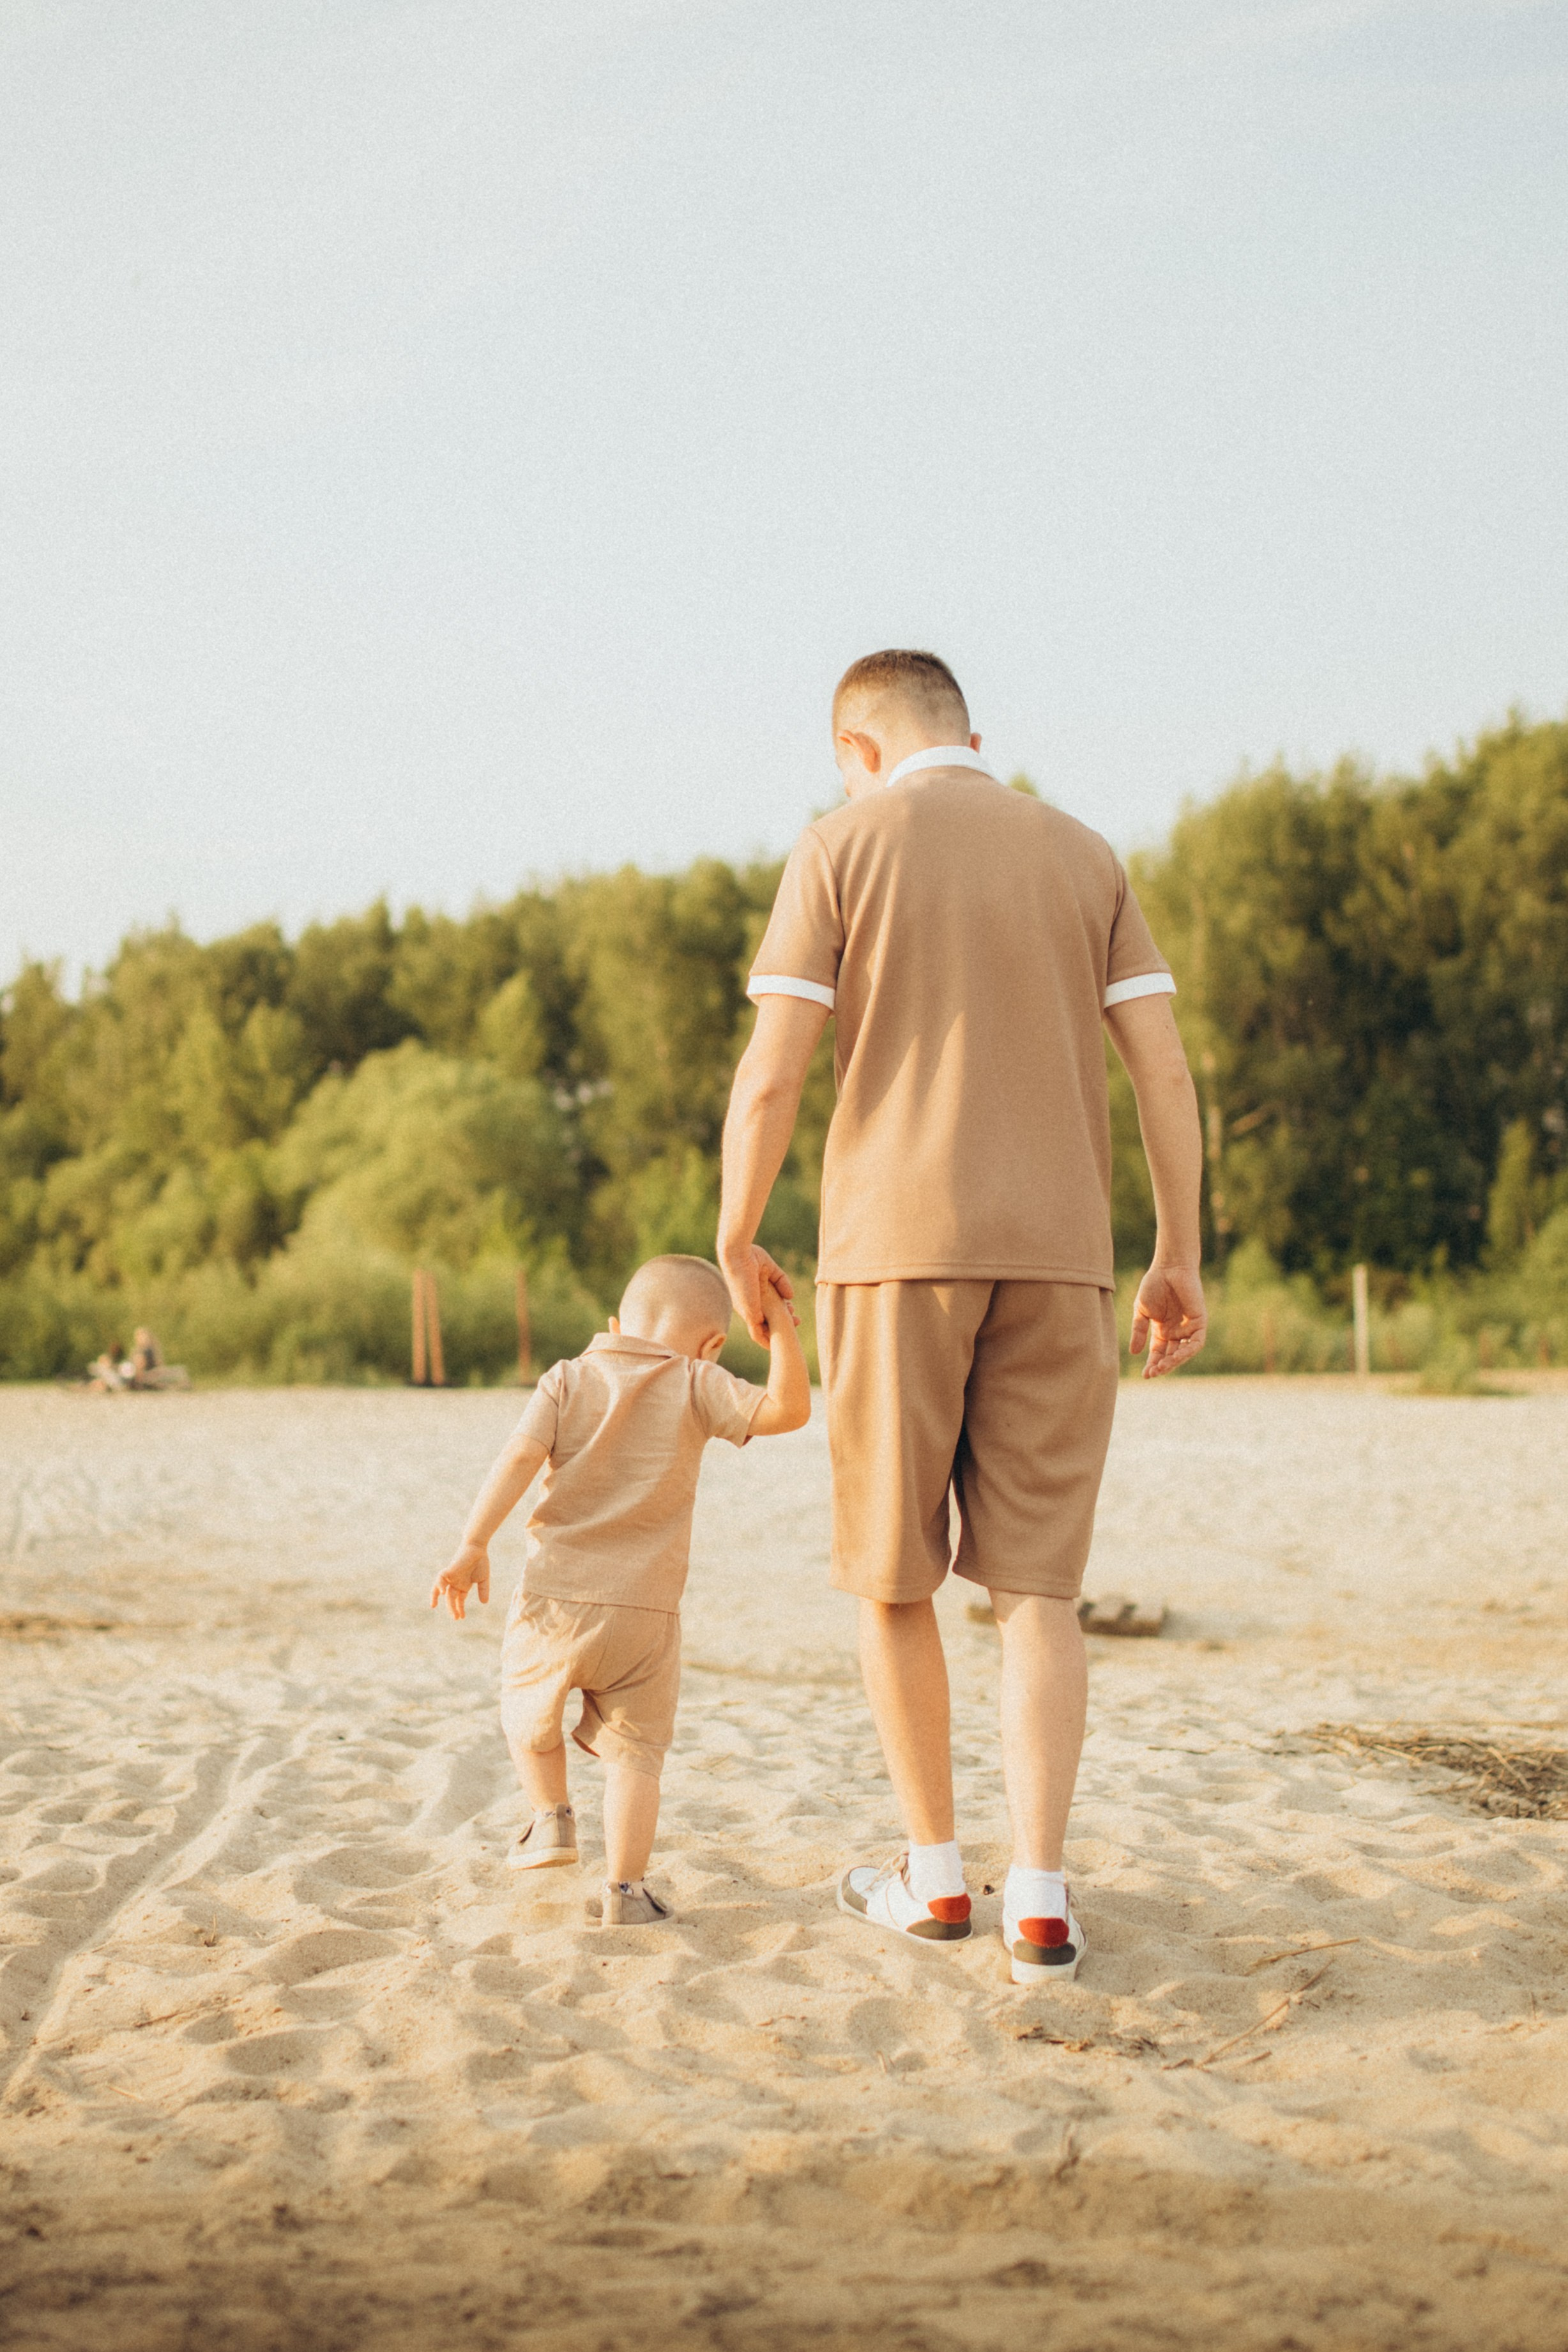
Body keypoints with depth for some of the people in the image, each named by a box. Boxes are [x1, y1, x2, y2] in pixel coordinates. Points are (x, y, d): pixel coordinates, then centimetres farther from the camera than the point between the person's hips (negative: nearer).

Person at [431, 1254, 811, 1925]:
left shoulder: (568, 1380, 4)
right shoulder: (695, 1387, 0)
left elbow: (519, 1459, -8)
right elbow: (787, 1410, -10)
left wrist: (473, 1547, -10)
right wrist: (782, 1334, -2)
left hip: (554, 1600, 1)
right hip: (644, 1611, -1)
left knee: (529, 1712, 29)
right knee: (635, 1751, 9)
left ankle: (552, 1818, 25)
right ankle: (623, 1888, 4)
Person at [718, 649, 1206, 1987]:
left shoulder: (842, 849, 3)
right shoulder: (1084, 858, 13)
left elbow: (770, 1076, -5)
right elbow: (1166, 1074, 5)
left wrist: (735, 1243, 8)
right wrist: (1181, 1262, 10)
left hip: (896, 1244, -2)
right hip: (1058, 1252, 3)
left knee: (894, 1573, 11)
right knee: (1037, 1584, 5)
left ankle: (935, 1874, 17)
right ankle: (1039, 1901, -3)